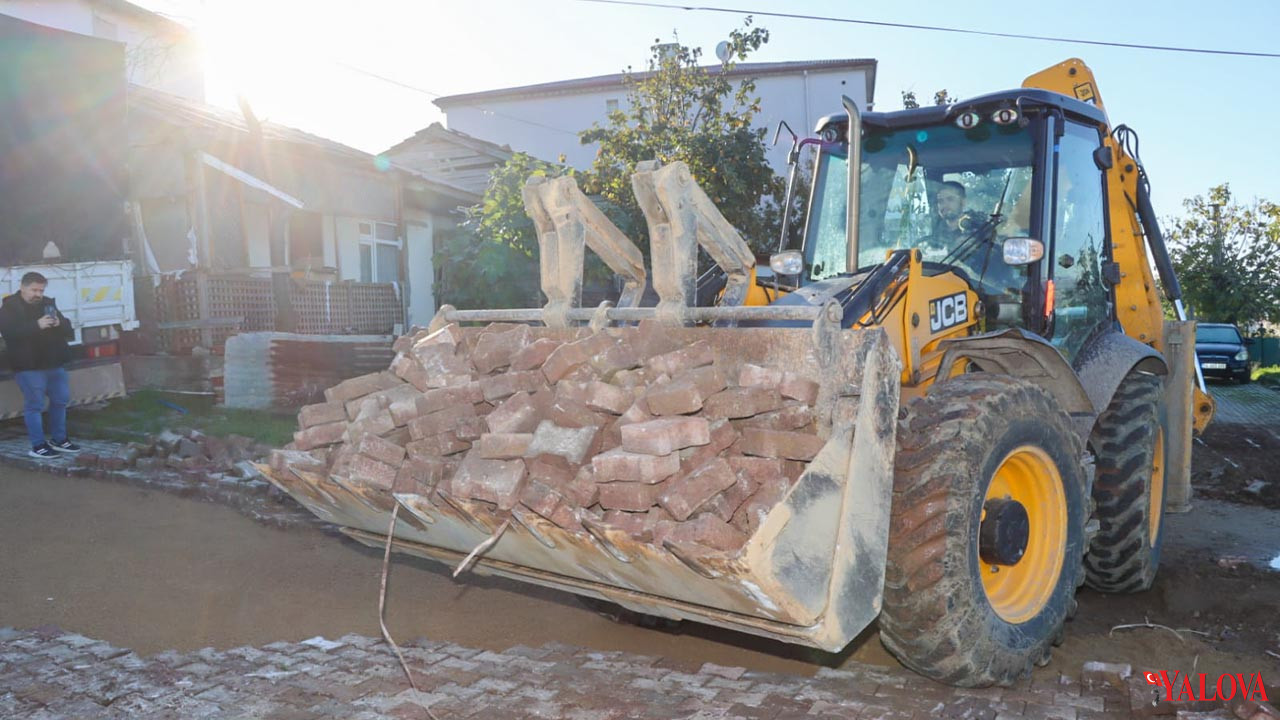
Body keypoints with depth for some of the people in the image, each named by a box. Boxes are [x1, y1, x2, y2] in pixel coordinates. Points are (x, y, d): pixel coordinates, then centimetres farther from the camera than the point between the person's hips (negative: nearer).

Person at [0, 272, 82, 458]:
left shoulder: (48, 304, 12)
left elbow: (68, 330, 11)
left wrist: (59, 324, -12)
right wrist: (37, 325, -30)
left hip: (54, 362, 6)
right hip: (29, 365, -6)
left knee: (60, 400, 11)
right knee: (34, 404, -3)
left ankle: (59, 439, 24)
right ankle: (38, 446, 3)